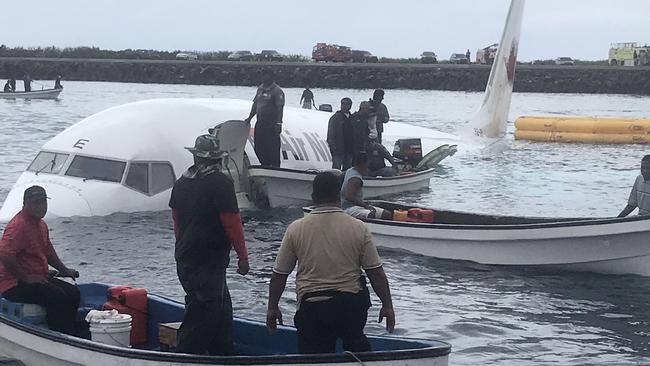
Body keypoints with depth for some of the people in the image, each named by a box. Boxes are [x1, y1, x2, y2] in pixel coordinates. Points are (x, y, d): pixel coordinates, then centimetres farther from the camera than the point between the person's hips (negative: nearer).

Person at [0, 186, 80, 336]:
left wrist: (63, 270, 19)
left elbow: (48, 250, 30)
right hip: (14, 284, -10)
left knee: (73, 292, -1)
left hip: (38, 277, 10)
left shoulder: (41, 225, 15)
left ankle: (69, 334, 0)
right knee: (57, 297, -25)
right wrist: (26, 278, -23)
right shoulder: (18, 225, -18)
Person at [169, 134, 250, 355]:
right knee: (204, 313, -6)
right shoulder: (220, 183, -13)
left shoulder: (181, 183, 11)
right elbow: (232, 222, -14)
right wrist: (243, 256, -7)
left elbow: (176, 221, 20)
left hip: (184, 260, 9)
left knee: (222, 309, 17)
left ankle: (225, 355, 22)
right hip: (210, 262, -9)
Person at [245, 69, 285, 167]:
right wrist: (250, 118, 16)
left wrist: (278, 124, -23)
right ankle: (264, 165, 26)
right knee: (258, 147, 12)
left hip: (272, 125, -8)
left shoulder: (277, 91, -10)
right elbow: (255, 104, 21)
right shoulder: (260, 89, 14)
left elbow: (279, 108, -16)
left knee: (272, 148, -4)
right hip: (260, 124, 8)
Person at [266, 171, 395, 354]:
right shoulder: (358, 228, -4)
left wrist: (272, 307, 16)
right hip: (351, 303, 1)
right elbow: (376, 272, -1)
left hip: (311, 308, -1)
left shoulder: (296, 229, -3)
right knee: (356, 344, 26)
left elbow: (279, 274, 3)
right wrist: (387, 305, 10)